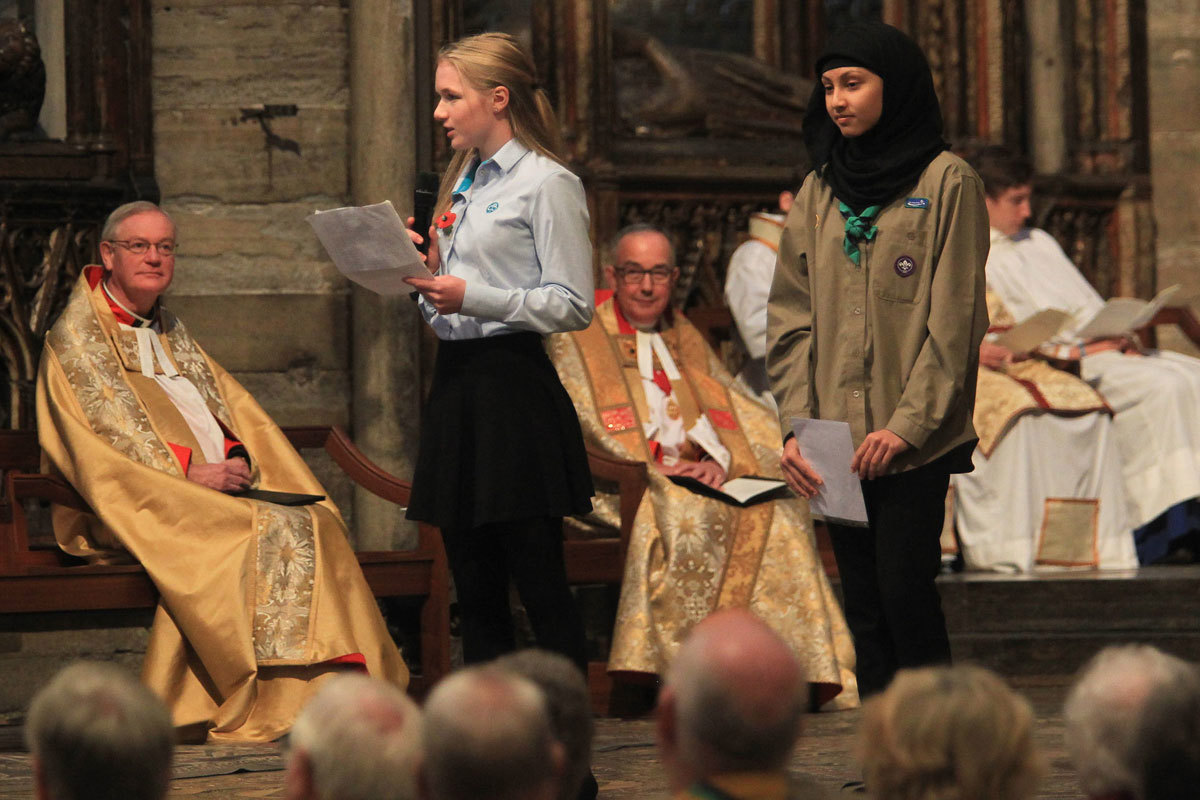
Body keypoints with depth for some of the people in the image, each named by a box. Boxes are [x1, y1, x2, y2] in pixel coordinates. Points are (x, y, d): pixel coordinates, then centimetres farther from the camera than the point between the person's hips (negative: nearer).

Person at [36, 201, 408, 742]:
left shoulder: (170, 334, 25)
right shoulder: (76, 338, 2)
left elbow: (235, 409, 19)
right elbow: (103, 435, -10)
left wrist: (238, 457, -4)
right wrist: (189, 472, -17)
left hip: (221, 489, 7)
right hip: (139, 508, -7)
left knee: (315, 523, -20)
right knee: (265, 532, -29)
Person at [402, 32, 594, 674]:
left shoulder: (547, 183, -6)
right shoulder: (464, 182, 19)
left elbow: (572, 306, -12)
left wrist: (473, 296, -17)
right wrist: (426, 277, 6)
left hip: (513, 386, -8)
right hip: (455, 383, 8)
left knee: (539, 584, -8)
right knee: (473, 588, 9)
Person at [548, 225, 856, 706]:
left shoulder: (685, 338, 25)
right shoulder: (578, 336, 8)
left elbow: (735, 412, 15)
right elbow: (579, 422, -6)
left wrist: (720, 459, -9)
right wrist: (656, 464, -17)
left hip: (698, 476, 5)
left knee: (772, 512, -23)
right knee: (686, 512, -36)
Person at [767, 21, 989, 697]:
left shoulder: (948, 182, -2)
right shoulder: (819, 192, 14)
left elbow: (954, 319, -7)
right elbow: (791, 318, 11)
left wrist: (907, 425, -14)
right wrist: (796, 427, -1)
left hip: (914, 439, -5)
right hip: (838, 441, 5)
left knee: (904, 588, -11)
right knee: (864, 603, 4)